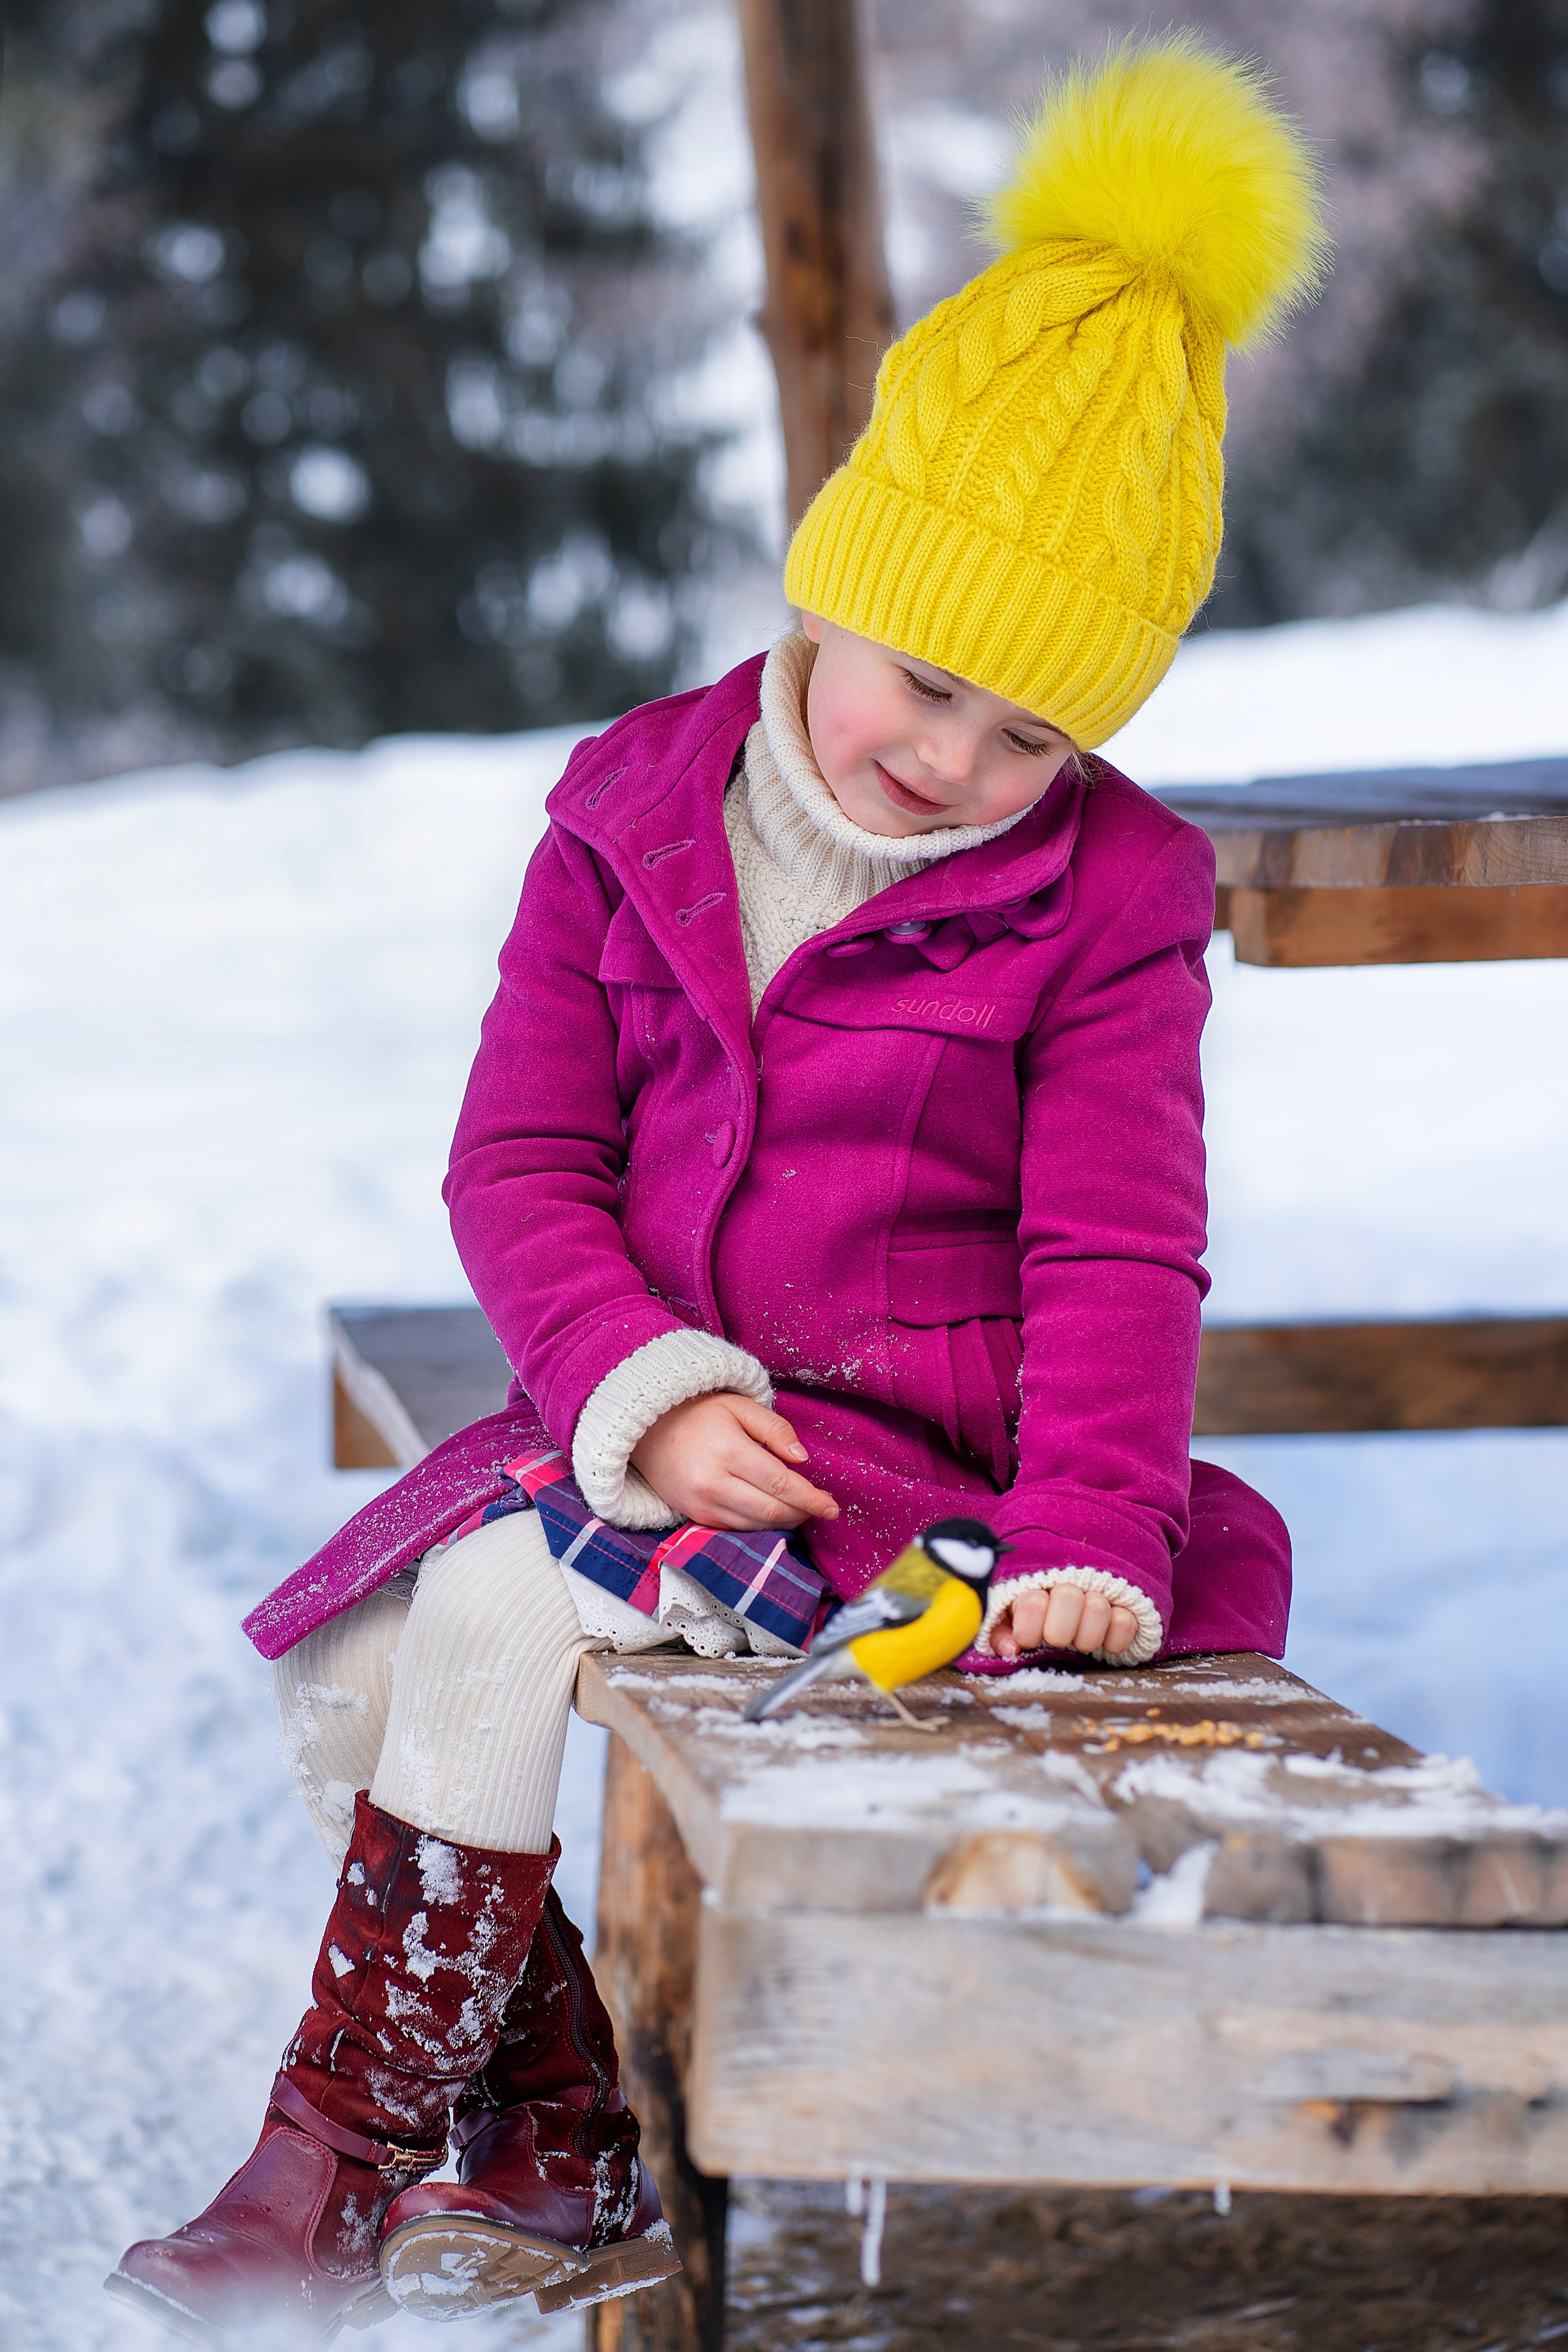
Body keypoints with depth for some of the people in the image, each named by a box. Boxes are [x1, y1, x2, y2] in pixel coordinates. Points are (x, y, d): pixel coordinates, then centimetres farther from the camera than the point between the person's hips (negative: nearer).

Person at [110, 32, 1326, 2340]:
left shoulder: (1103, 902, -5)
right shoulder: (634, 816, 2)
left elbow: (1111, 1257, -7)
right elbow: (519, 1160, 0)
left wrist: (1088, 1530, -23)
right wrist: (642, 1392, -17)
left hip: (906, 1458, -5)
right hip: (644, 1420, 5)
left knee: (504, 1607, -25)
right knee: (342, 1683, -12)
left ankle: (344, 2151, -13)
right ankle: (580, 2152, 2)